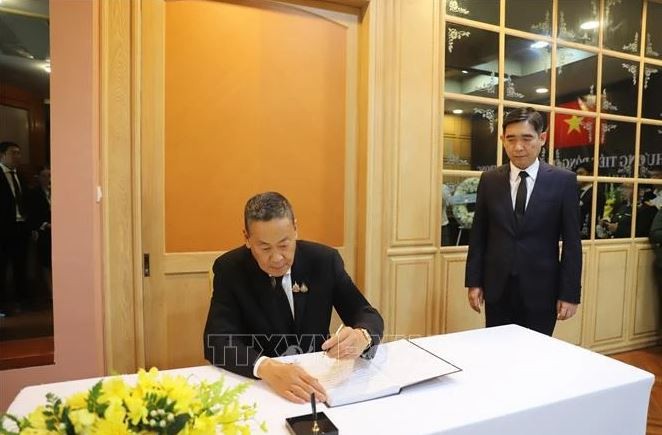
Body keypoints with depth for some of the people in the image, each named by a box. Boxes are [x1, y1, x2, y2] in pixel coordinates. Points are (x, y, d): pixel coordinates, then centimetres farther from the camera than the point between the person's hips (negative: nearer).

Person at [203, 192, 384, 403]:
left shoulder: (324, 260, -8)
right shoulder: (230, 269, -11)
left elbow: (369, 316, -8)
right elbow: (217, 341, -19)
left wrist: (361, 337, -31)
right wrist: (266, 368, -37)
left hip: (318, 375, 3)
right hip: (257, 383, -3)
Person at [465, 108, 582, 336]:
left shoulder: (563, 181, -3)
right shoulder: (489, 180, 1)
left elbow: (572, 242, -2)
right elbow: (478, 235, 4)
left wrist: (570, 293, -5)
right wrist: (474, 282, 1)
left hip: (541, 290, -1)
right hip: (497, 289, 2)